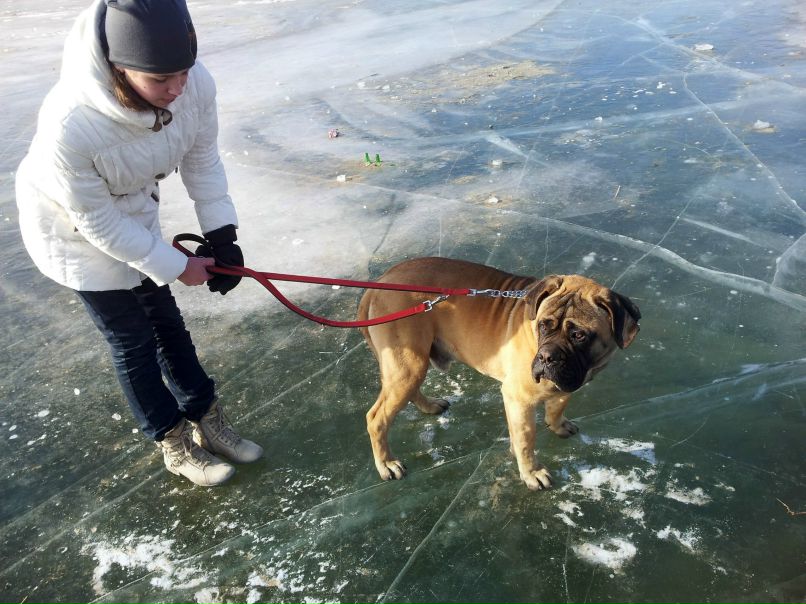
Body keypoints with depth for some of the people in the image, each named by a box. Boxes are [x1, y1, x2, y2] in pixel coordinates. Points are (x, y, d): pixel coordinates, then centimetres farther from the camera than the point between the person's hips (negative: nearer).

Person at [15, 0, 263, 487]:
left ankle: (207, 420, 35)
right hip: (75, 230, -5)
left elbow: (202, 159, -9)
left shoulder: (195, 83, -29)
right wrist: (176, 266, -18)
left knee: (167, 321, 17)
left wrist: (221, 235, -12)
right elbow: (96, 221, -26)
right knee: (133, 340, 6)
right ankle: (174, 441, 28)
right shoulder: (70, 125, -41)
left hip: (134, 215, 5)